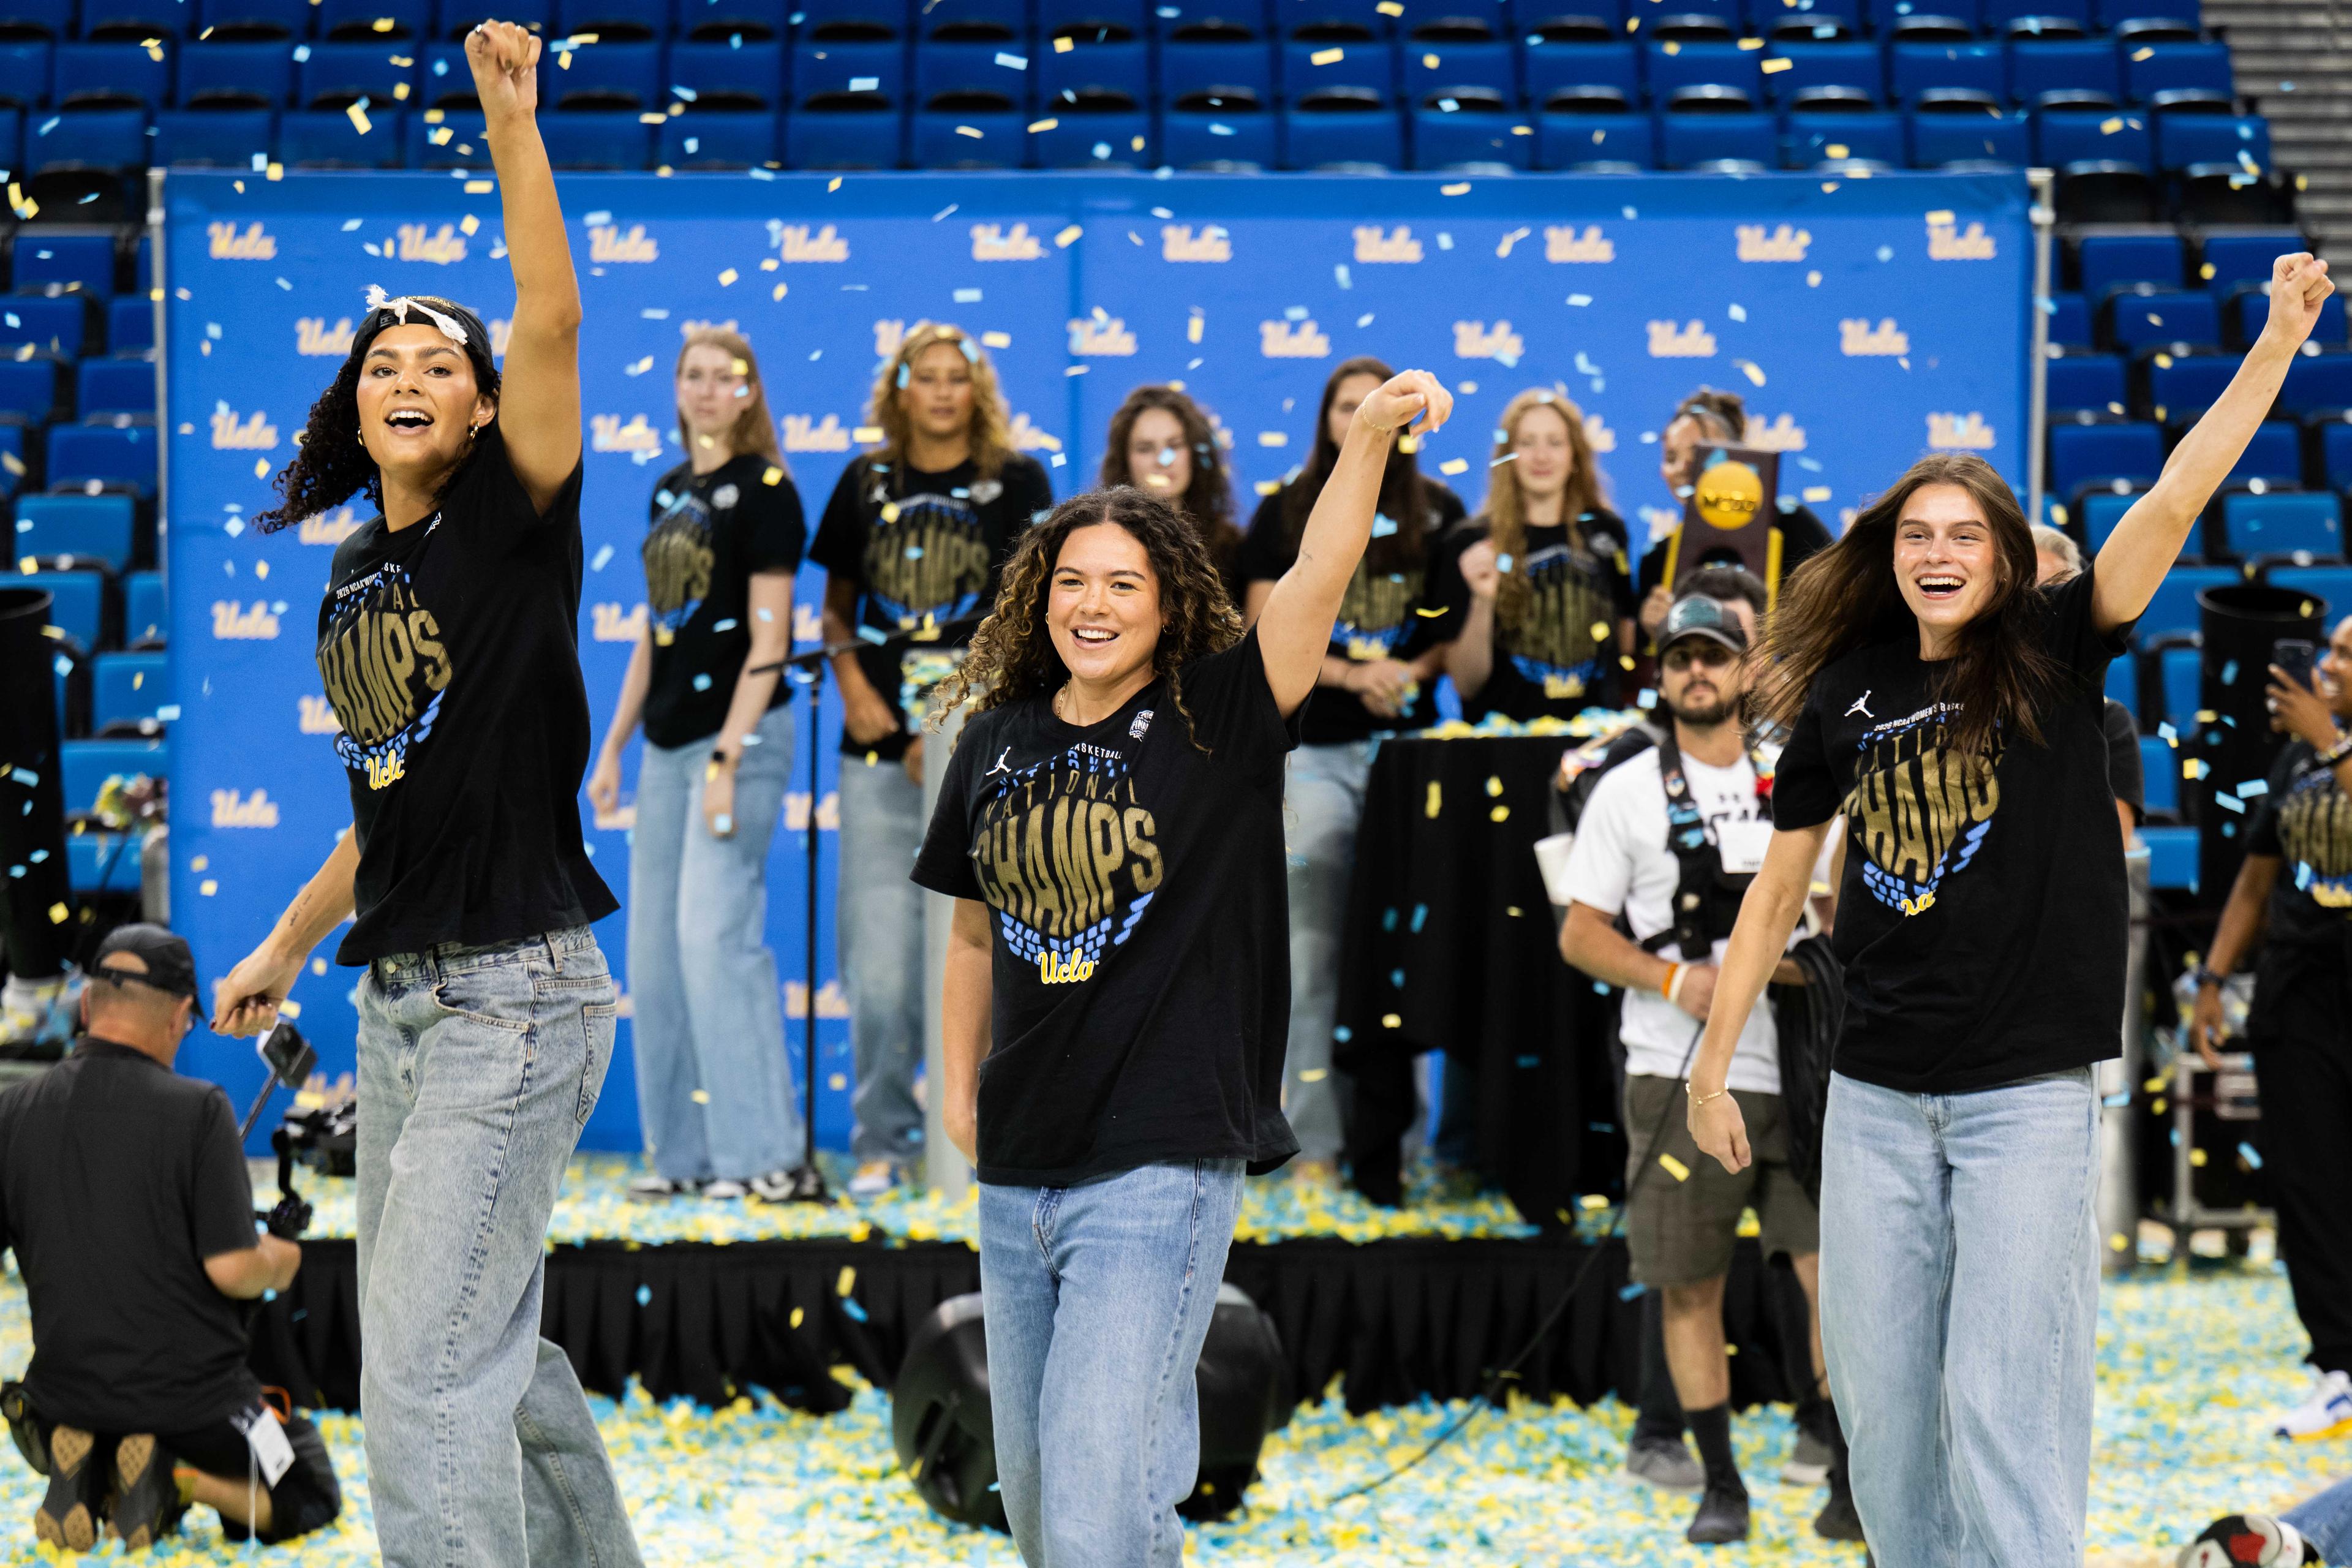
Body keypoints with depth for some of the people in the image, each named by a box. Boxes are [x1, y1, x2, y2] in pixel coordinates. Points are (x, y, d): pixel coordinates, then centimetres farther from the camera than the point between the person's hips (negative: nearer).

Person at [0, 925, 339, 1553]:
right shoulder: (198, 1109, -16)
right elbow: (231, 1269, -18)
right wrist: (280, 1262, 4)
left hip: (66, 1398, 4)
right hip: (193, 1399, -4)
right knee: (311, 1498, 18)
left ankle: (87, 1480, -1)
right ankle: (182, 1479, -10)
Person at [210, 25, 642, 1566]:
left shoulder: (513, 520, -6)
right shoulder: (355, 582, 14)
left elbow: (553, 322, -21)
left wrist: (514, 127, -27)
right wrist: (285, 946, 26)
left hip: (515, 993, -8)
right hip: (401, 999, 8)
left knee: (427, 1364, -12)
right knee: (486, 1349, 16)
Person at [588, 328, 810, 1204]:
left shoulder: (763, 489, -7)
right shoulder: (670, 490, 15)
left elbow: (768, 638, -12)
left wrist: (728, 761, -18)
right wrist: (614, 745, 16)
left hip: (738, 733, -8)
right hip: (668, 740, 8)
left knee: (715, 934, -13)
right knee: (654, 947, 6)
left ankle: (763, 1155, -9)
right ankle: (685, 1152, 12)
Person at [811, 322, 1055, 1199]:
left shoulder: (1016, 482, 4)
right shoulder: (866, 484, 12)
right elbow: (837, 606, 19)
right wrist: (854, 688, 0)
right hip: (881, 745, 2)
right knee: (880, 953, -2)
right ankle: (882, 1141, 6)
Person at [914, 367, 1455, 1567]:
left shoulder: (1216, 724, -5)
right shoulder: (999, 737, 8)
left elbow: (1320, 574, -21)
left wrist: (1371, 433, -35)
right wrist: (961, 1086, 18)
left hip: (1159, 1169, -6)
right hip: (1018, 1175, 6)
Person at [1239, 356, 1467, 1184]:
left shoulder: (1438, 512, 11)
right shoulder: (1287, 512, 8)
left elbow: (1465, 627, 11)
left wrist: (1410, 671, -8)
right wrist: (1352, 674, -8)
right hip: (1316, 747, -1)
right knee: (1310, 949, -7)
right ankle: (1314, 1143, -5)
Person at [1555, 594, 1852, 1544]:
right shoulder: (1627, 792, 5)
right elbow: (1581, 936, 3)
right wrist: (1679, 981, -12)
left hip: (1799, 1070, 1)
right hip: (1680, 1075, -1)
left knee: (1836, 1270, -6)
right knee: (1691, 1288, 2)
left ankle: (1852, 1477, 4)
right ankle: (1719, 1483, 12)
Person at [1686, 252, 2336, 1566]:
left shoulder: (2053, 658, -2)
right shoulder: (1846, 697, 6)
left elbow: (2176, 500, -13)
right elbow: (1779, 888, 13)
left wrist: (2280, 339, -22)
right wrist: (1714, 1062, 13)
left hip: (2029, 1094, -4)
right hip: (1878, 1098, 4)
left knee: (2003, 1406, -8)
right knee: (1879, 1398, 8)